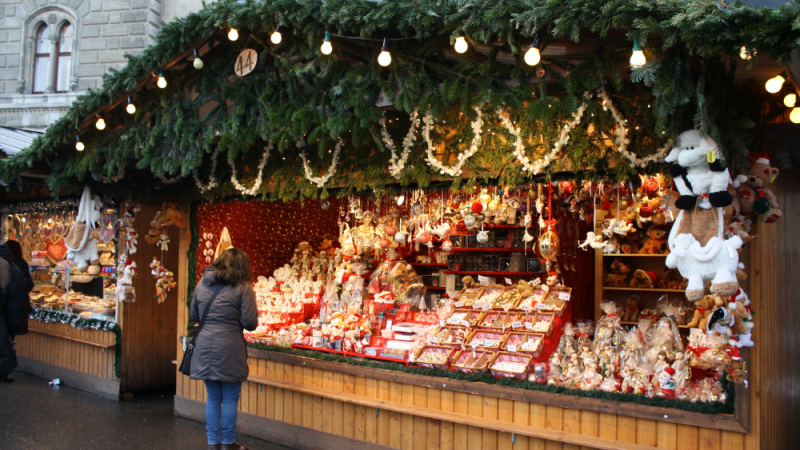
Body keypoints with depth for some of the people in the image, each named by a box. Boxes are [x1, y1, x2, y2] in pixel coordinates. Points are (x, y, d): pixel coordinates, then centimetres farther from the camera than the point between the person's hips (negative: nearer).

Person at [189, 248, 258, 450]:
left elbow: (194, 315, 17)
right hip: (229, 350, -5)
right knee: (230, 399, 7)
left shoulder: (202, 284, 8)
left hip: (205, 349, 5)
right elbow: (249, 323, -11)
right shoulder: (243, 288, -8)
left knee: (212, 398, 15)